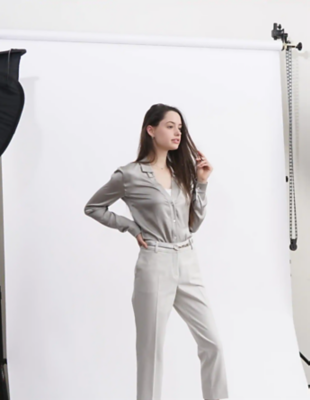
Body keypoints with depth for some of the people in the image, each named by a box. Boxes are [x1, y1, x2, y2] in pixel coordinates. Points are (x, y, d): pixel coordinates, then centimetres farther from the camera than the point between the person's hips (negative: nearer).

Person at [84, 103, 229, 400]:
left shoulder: (182, 171, 11)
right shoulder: (130, 175, -7)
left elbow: (193, 224, 10)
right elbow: (93, 207, 4)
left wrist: (202, 183, 2)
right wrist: (131, 227, -5)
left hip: (188, 264, 6)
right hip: (155, 266, -6)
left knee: (212, 342, 8)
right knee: (152, 348, 5)